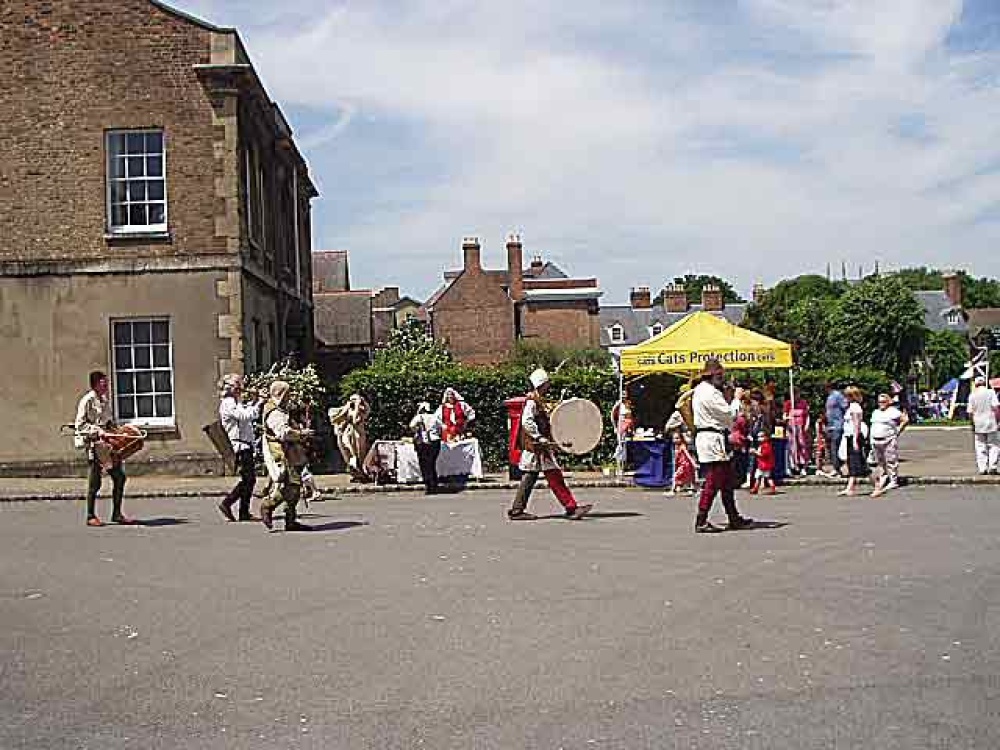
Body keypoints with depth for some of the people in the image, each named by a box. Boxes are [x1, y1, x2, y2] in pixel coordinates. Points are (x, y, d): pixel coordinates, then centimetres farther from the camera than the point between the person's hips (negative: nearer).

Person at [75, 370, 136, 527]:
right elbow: (80, 424, -10)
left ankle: (117, 514, 9)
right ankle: (91, 516, 9)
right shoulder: (87, 400, -8)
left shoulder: (105, 399, 14)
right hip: (94, 444, -7)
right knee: (95, 482, -2)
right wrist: (97, 431, -19)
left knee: (119, 476, 2)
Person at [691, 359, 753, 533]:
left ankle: (734, 518, 22)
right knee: (713, 482, -9)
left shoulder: (700, 390, 17)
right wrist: (737, 397, -2)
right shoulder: (710, 393, -16)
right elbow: (729, 414, -15)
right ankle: (701, 521, -6)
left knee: (727, 480, 15)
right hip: (712, 440, -11)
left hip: (708, 439, 11)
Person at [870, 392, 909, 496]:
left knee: (891, 460, -7)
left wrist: (898, 431, -6)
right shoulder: (875, 412, 18)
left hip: (889, 440, -7)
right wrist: (872, 438, 13)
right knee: (880, 462, 10)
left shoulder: (893, 411, -3)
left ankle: (894, 481, -4)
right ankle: (882, 479, 19)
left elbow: (905, 420, -4)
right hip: (876, 440, 7)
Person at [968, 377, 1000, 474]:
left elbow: (970, 412, 1)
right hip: (991, 422, -2)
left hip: (978, 424, 2)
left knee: (981, 447, 6)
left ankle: (982, 468, 2)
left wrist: (973, 422, 14)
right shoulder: (991, 392, -3)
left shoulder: (972, 395, 2)